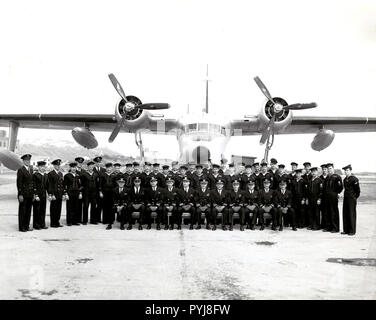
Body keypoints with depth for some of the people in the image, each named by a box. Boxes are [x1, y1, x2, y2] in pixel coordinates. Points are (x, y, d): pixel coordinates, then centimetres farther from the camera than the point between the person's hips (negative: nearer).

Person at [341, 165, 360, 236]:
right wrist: (345, 196, 14)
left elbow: (358, 190, -7)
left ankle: (352, 231, 5)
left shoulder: (354, 179, -11)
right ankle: (346, 230, 15)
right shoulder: (345, 179, 12)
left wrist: (355, 197, 1)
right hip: (346, 198, 7)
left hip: (352, 199, -7)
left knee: (352, 214, -2)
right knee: (345, 214, 8)